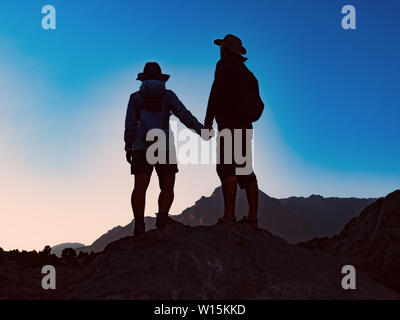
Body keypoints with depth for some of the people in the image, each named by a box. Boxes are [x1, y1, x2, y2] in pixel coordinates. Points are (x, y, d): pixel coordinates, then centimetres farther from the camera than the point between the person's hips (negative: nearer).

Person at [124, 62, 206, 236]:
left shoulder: (135, 97, 8)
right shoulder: (168, 95, 6)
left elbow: (130, 124, 4)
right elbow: (184, 115, -6)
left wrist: (128, 148, 8)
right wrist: (200, 129, -10)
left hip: (141, 148, 1)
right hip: (164, 146, -1)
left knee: (140, 187, -4)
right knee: (167, 187, 3)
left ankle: (139, 225, -14)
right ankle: (162, 216, -19)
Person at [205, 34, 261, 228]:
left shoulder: (225, 64, 0)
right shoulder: (247, 73, 24)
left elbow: (217, 92, -11)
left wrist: (208, 121, -12)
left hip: (229, 123, -8)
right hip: (245, 124, 9)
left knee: (226, 167, -15)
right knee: (245, 170, 6)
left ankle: (229, 214, -25)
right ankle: (252, 217, 2)